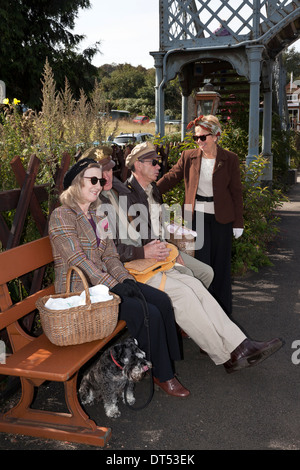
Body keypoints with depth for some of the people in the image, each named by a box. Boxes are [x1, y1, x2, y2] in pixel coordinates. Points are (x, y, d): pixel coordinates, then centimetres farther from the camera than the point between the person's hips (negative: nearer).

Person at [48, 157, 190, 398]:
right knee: (148, 313, -21)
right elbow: (78, 260, -19)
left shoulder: (98, 215, 15)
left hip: (104, 281, 8)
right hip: (79, 290, -8)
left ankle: (167, 364, 2)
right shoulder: (62, 216, -11)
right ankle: (162, 375, -1)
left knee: (162, 300, -8)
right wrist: (113, 286, -21)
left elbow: (110, 255, 12)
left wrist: (126, 279, -5)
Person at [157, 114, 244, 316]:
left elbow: (236, 191, 0)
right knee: (201, 262, 0)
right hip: (198, 214, 1)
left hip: (222, 217, -1)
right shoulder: (188, 157, 2)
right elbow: (170, 178, 4)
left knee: (221, 264, 7)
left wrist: (238, 222, -1)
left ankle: (223, 311, 23)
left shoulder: (230, 159, -2)